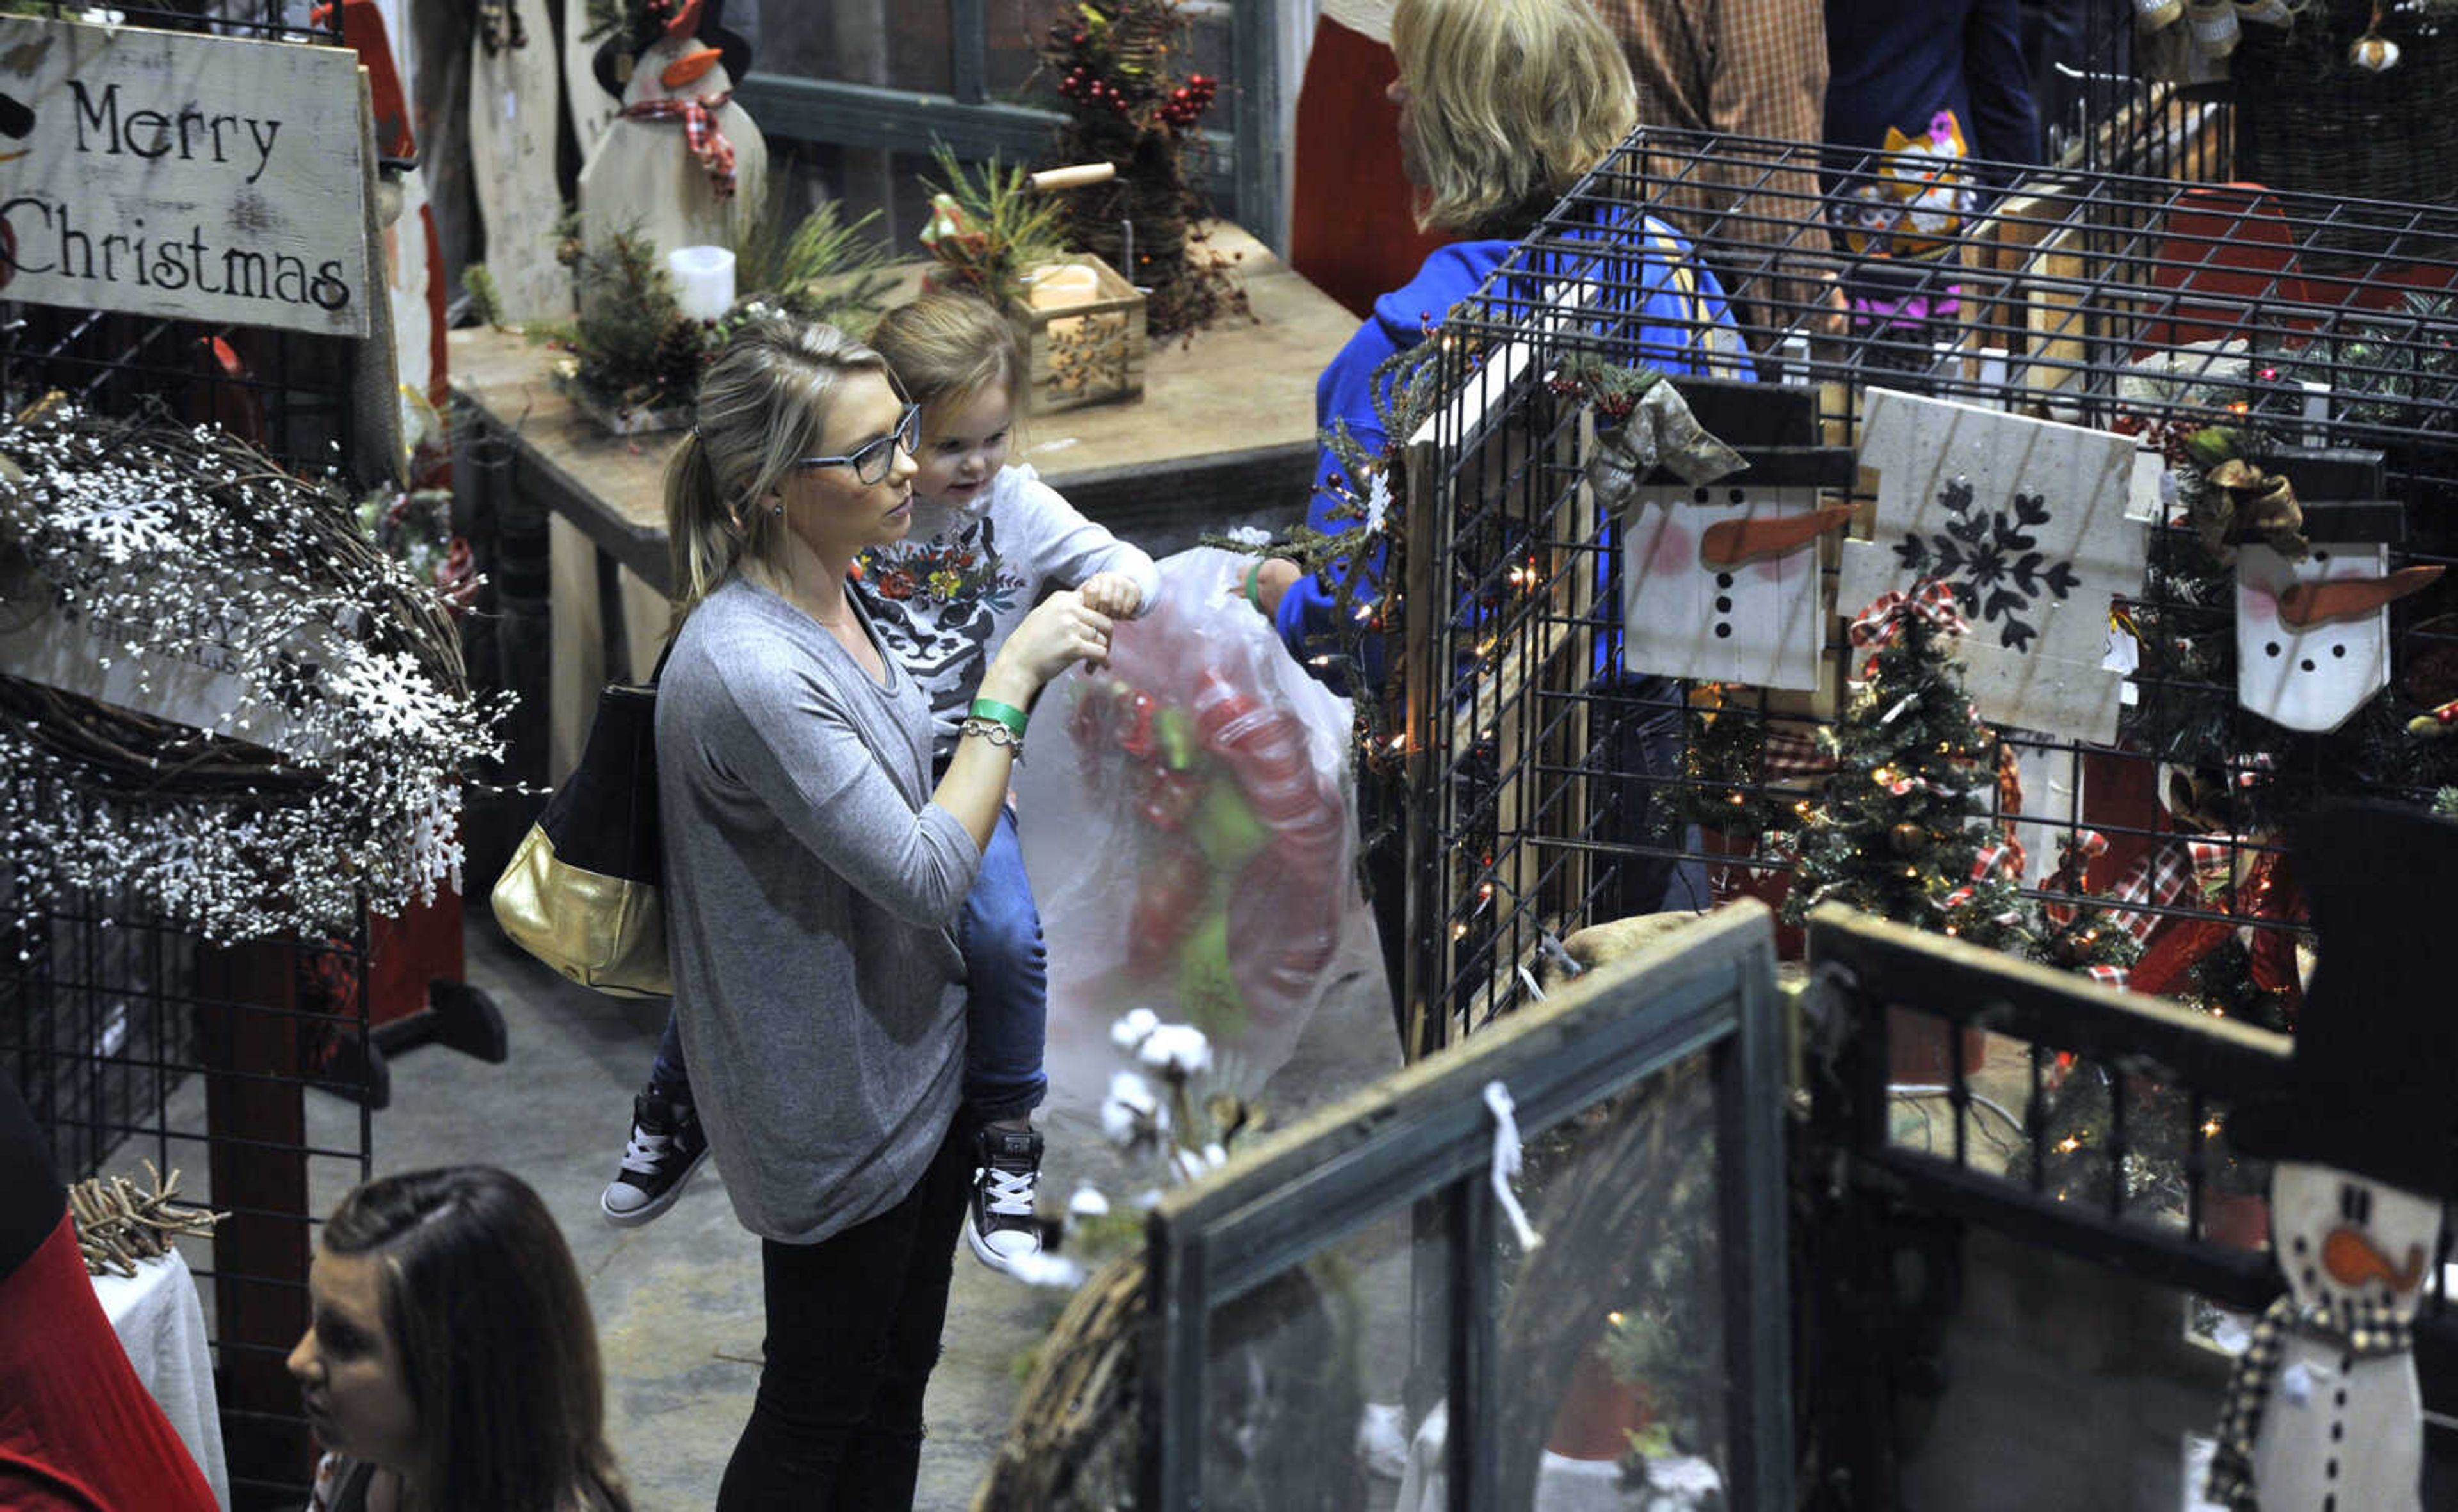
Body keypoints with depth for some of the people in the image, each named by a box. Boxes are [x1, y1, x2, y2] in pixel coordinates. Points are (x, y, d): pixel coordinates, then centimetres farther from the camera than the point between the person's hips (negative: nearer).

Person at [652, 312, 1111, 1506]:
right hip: (837, 1105, -9)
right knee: (818, 1409, 8)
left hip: (917, 1068, 9)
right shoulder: (746, 669, -31)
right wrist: (1011, 680, -25)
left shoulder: (838, 597, 1)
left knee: (895, 1385, 21)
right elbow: (924, 877, -28)